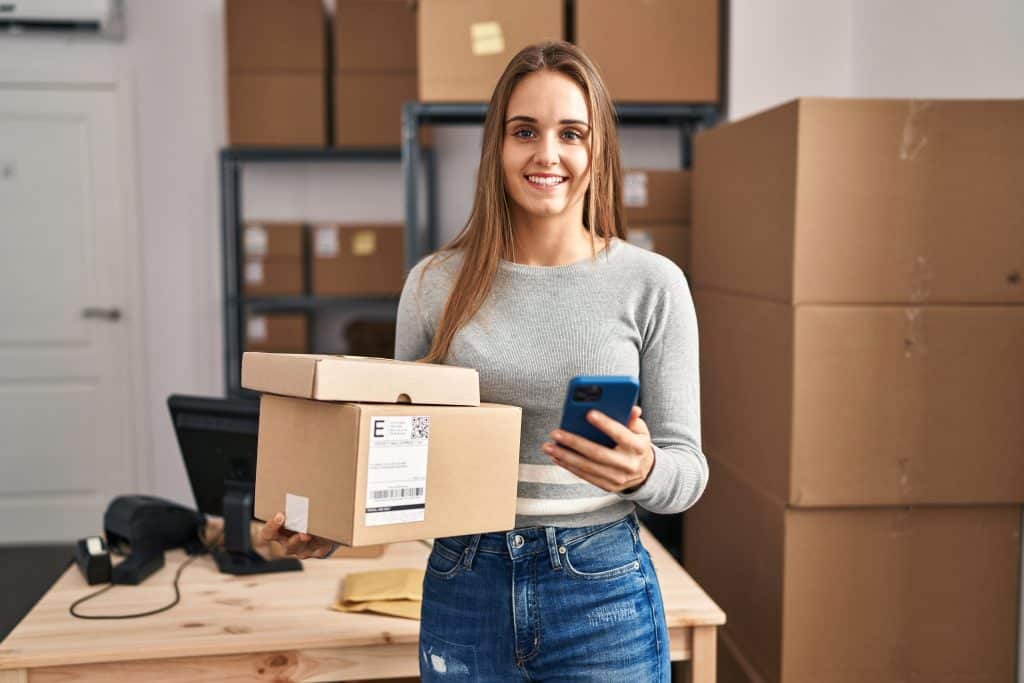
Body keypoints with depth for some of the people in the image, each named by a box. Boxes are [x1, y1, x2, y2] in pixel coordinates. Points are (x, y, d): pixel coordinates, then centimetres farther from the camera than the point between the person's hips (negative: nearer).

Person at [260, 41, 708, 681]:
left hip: (601, 589, -1)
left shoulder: (652, 284, -5)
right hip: (463, 590, 2)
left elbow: (688, 469, -2)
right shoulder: (435, 283, 0)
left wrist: (641, 472, -23)